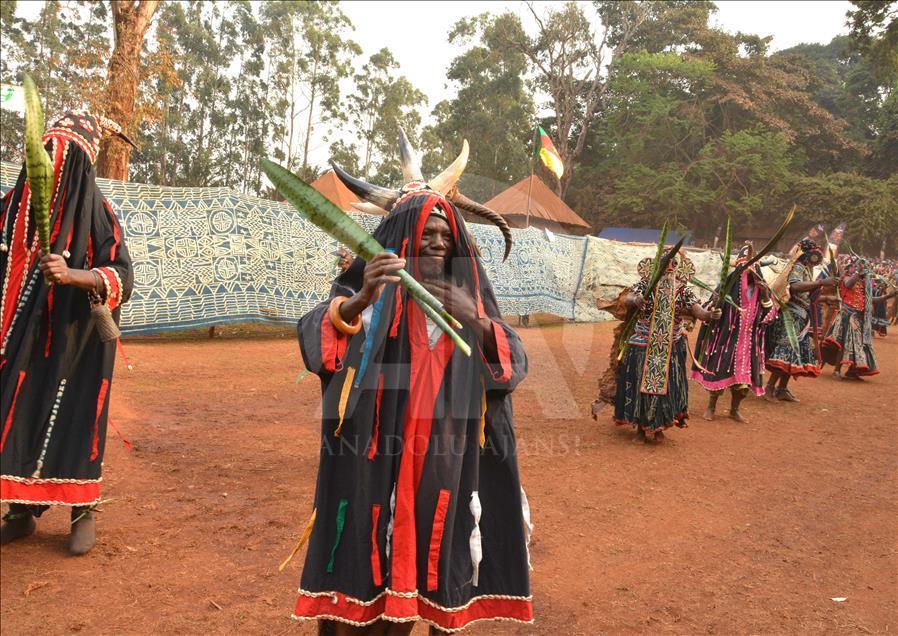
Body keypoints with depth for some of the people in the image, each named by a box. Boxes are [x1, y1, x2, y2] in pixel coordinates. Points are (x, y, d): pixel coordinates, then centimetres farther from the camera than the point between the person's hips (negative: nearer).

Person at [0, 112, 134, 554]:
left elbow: (120, 276, -16)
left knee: (73, 419, 1)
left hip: (73, 340, -4)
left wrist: (72, 274, -33)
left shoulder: (95, 210, -9)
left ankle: (84, 514, 16)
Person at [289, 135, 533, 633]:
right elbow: (316, 339, -20)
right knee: (362, 566, 4)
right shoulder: (368, 287, -3)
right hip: (375, 451, -3)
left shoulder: (468, 296, 8)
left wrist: (477, 320, -20)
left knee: (414, 561, 13)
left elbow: (513, 364, -2)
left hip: (442, 455, 3)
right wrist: (361, 299, -39)